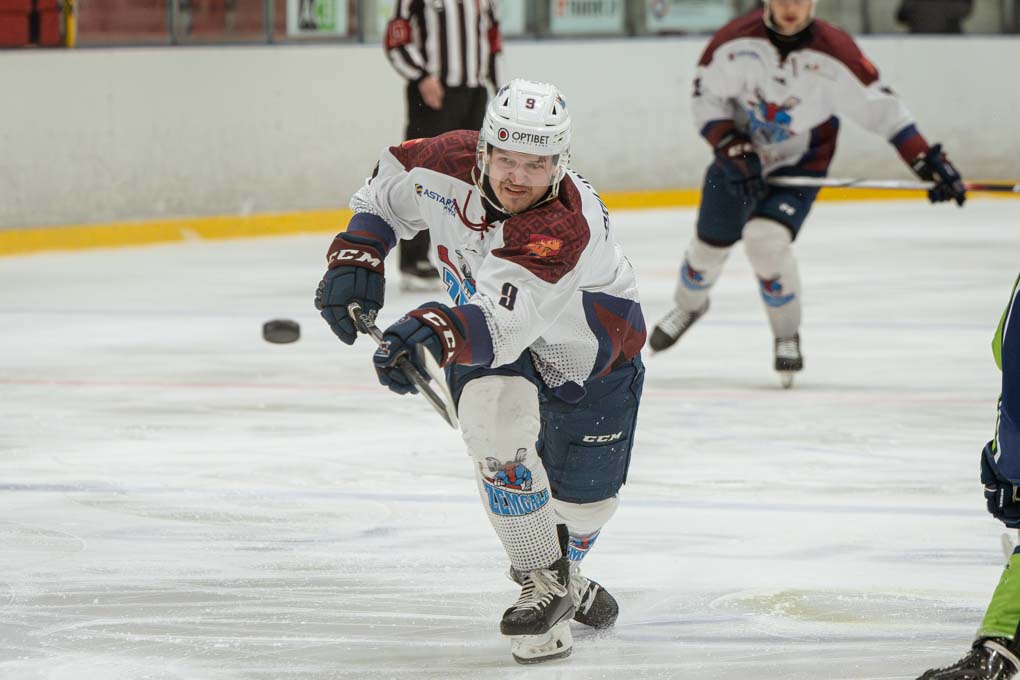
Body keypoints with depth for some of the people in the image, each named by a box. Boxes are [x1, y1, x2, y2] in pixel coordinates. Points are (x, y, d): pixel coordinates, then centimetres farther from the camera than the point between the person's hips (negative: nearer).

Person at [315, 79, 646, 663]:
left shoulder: (568, 225, -43)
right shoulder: (448, 165, -26)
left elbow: (502, 320, -58)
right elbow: (387, 193, -1)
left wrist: (437, 331, -75)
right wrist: (356, 258, -13)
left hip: (593, 347, -3)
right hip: (487, 326, 3)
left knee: (586, 498, 5)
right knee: (495, 418, -29)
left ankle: (561, 569, 43)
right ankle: (543, 582, -13)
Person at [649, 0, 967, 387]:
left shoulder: (834, 54, -23)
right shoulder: (736, 40, -19)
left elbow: (879, 108, -17)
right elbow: (706, 97, -8)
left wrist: (928, 161, -22)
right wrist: (733, 151, -19)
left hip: (800, 164, -3)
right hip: (739, 156, 3)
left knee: (765, 240, -24)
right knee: (709, 246, 13)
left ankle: (788, 337, -1)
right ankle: (688, 307, 49)